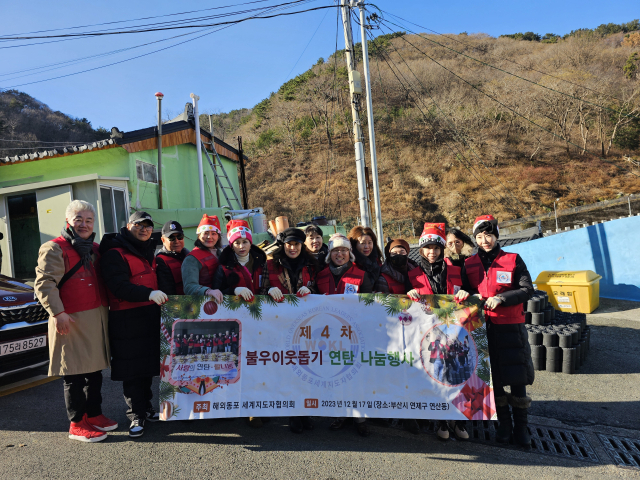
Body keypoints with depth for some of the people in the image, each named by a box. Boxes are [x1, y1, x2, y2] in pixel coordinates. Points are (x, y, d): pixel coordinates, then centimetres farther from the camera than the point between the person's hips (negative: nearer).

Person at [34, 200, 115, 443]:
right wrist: (58, 312, -23)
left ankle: (94, 415, 29)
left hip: (98, 318, 8)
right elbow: (44, 283, -15)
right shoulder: (54, 248, -8)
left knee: (95, 371, 16)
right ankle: (77, 424, 12)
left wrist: (106, 309, 18)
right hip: (71, 322, -8)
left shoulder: (95, 249, 16)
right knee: (74, 375, 0)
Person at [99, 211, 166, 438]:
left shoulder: (148, 252, 18)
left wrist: (163, 297, 16)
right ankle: (136, 416, 12)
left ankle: (146, 408, 30)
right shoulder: (114, 254, -10)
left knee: (148, 365, 16)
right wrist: (148, 293, -34)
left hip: (150, 317, 8)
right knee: (132, 370, 0)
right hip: (127, 321, -8)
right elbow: (118, 287, -23)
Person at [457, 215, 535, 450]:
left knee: (517, 378, 2)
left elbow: (527, 290, -4)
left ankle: (521, 428, 17)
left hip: (511, 327, -2)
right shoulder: (469, 264, 8)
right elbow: (465, 289, 14)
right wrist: (463, 294, -10)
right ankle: (504, 423, 25)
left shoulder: (513, 260, 2)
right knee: (493, 377, 9)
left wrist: (501, 298, -17)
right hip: (482, 327, 2)